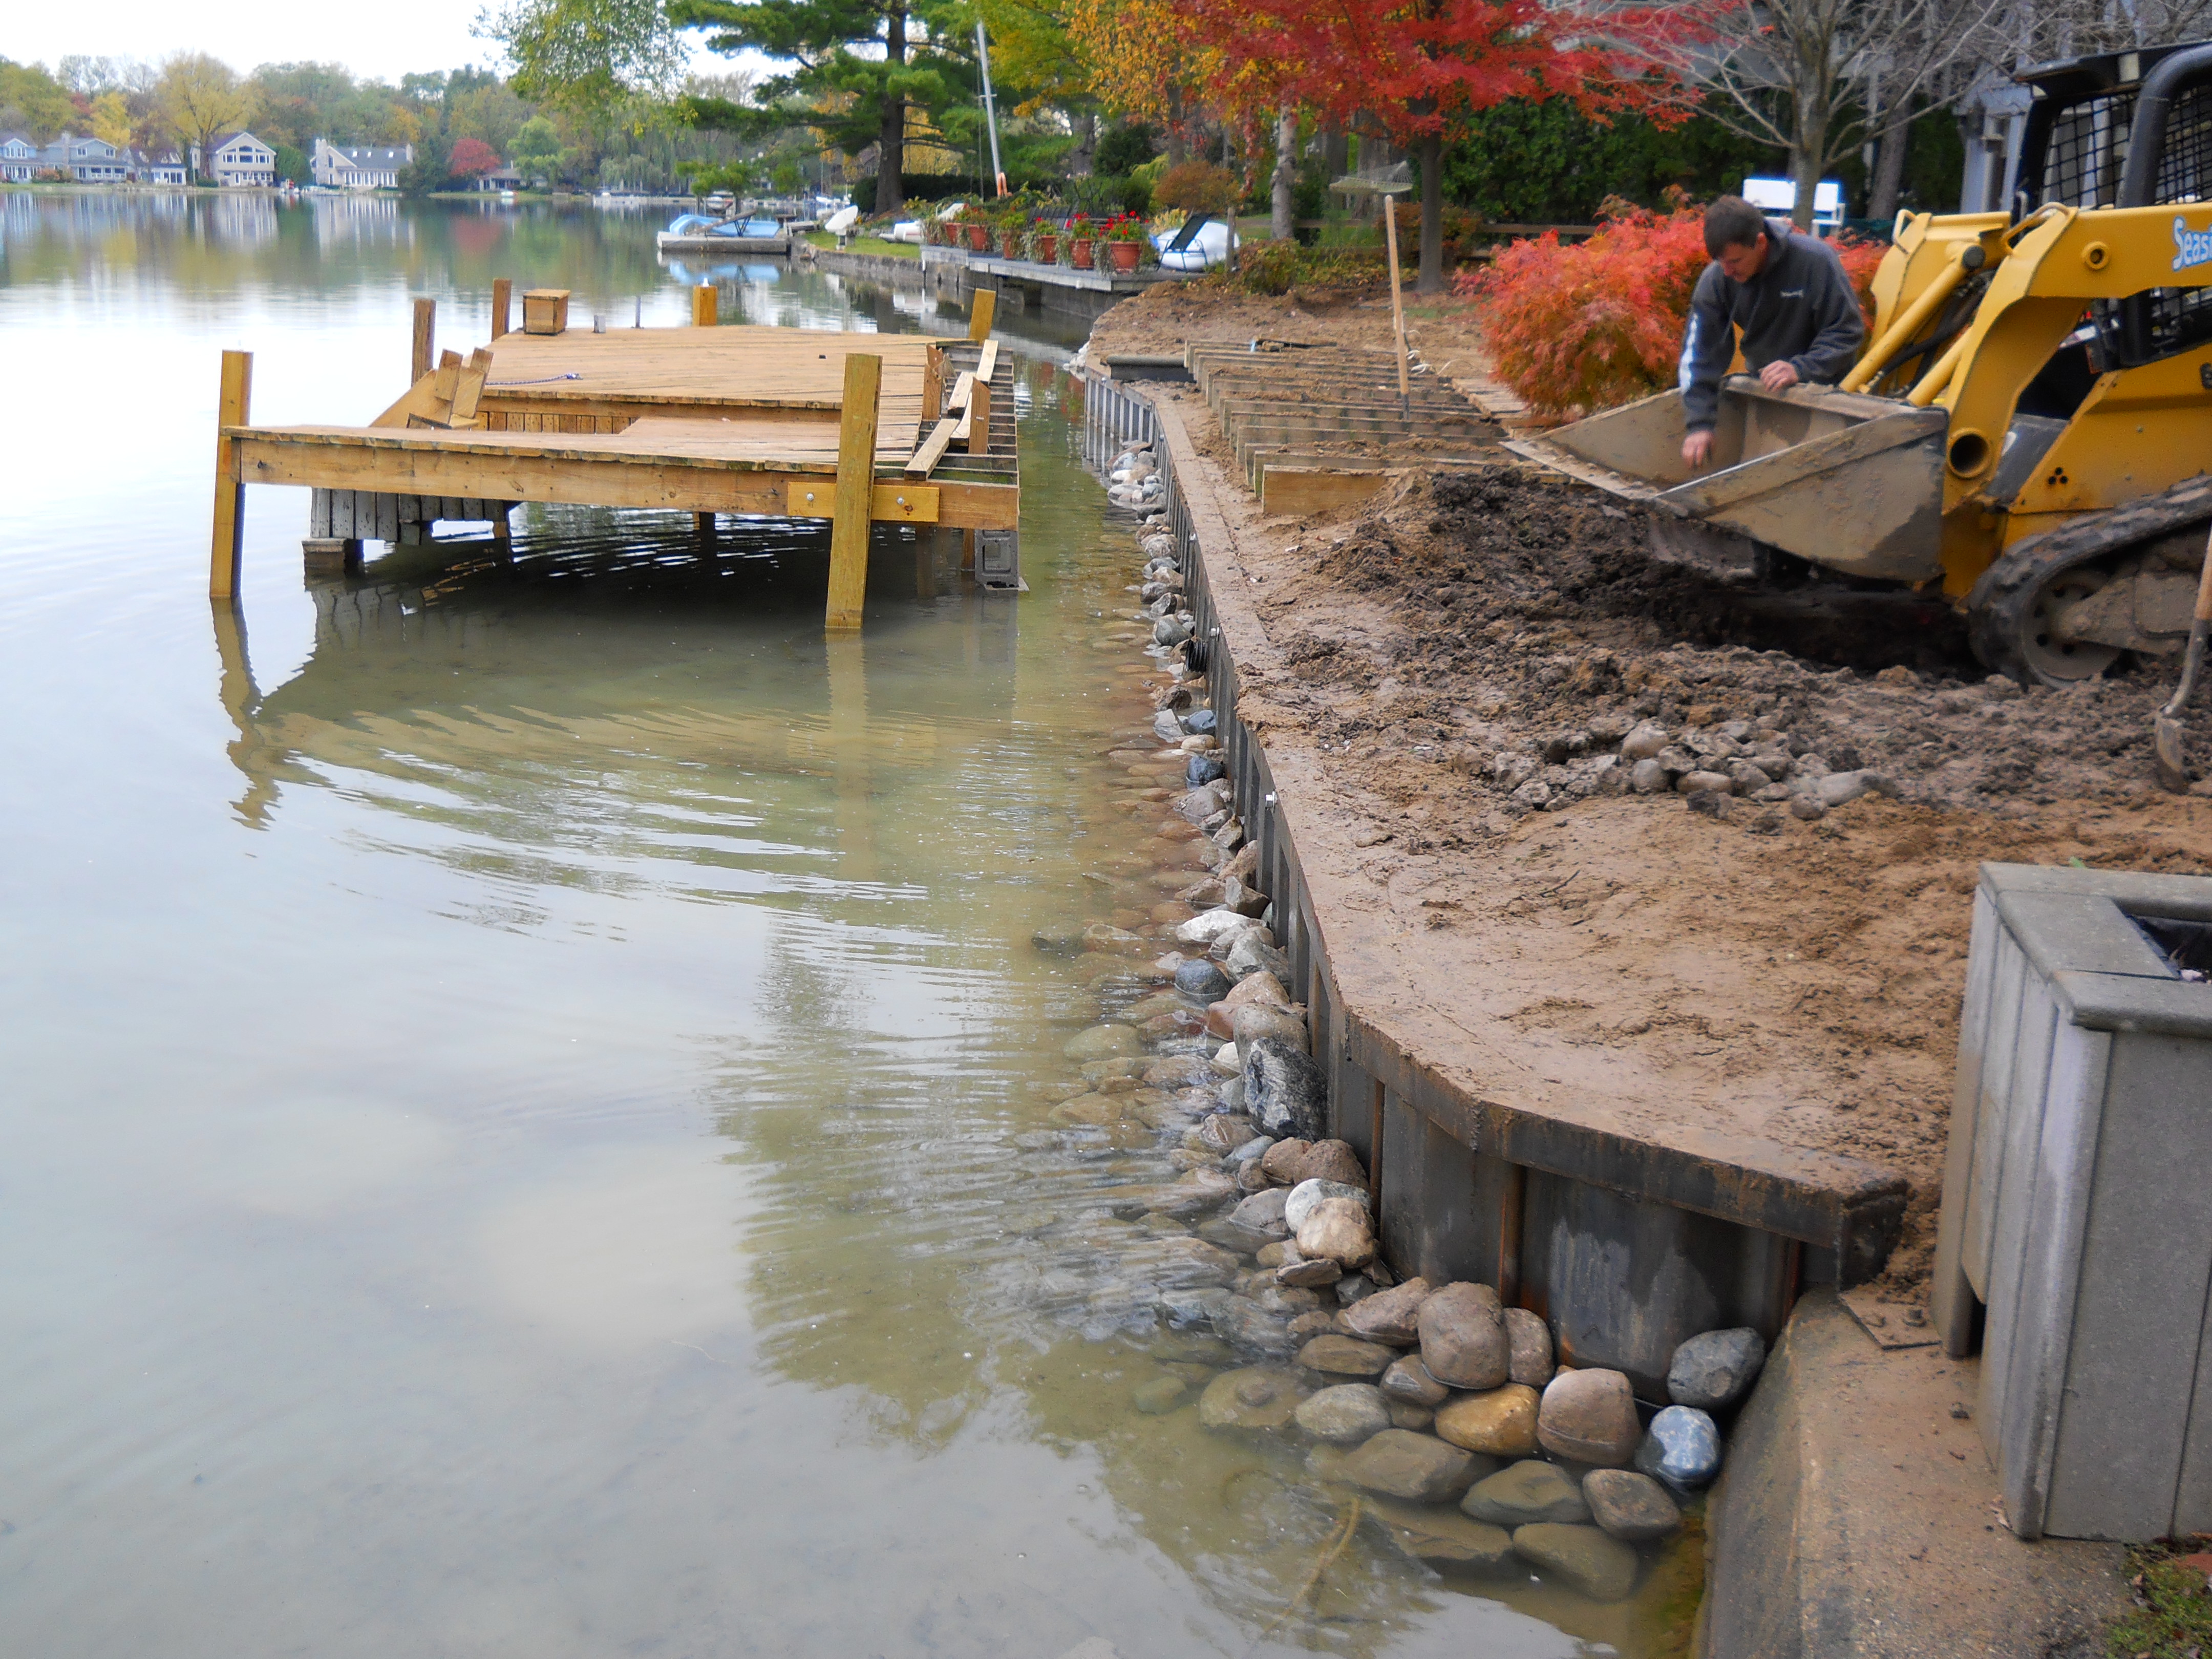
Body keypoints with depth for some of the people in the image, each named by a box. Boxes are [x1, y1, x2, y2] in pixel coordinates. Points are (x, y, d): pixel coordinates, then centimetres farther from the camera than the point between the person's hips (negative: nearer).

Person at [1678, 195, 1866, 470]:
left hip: (1825, 387, -3)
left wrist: (1801, 369, -37)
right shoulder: (1716, 280, -18)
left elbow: (1848, 331, -21)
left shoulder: (1816, 260, -26)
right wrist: (1699, 424, -27)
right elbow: (1700, 354, -17)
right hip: (1763, 386, 3)